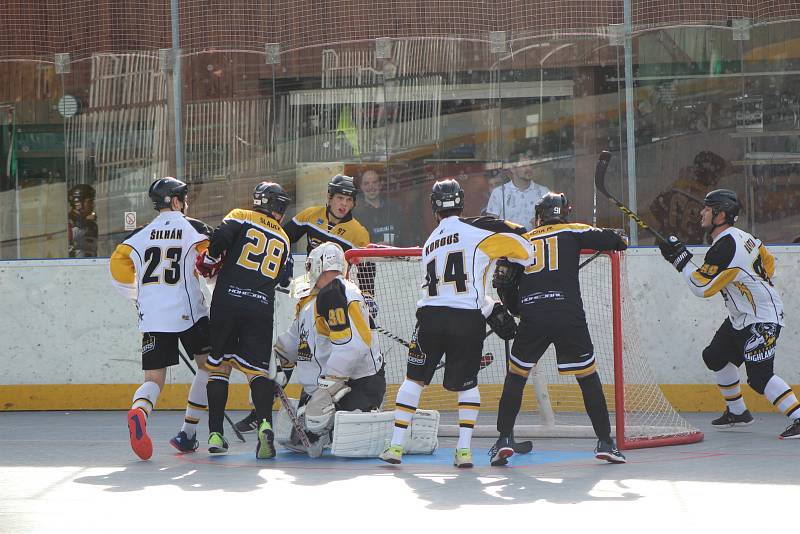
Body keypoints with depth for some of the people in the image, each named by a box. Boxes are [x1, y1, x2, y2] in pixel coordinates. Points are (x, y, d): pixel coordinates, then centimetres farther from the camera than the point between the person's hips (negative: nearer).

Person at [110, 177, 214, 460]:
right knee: (208, 365, 16)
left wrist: (139, 295, 23)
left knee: (153, 378, 5)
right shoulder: (193, 228, 1)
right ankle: (187, 434, 8)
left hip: (152, 317, 3)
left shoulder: (142, 233, 11)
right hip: (189, 313, -3)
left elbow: (119, 266, 7)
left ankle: (139, 411, -31)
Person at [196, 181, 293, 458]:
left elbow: (221, 238, -8)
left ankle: (215, 434, 5)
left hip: (227, 300, -1)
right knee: (257, 369, 3)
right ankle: (265, 424, -23)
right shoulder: (283, 240, 22)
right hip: (261, 308, 1)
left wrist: (208, 263, 8)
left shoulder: (240, 217, 10)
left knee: (220, 365, 10)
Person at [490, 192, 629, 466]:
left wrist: (516, 309, 32)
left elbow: (505, 286, 15)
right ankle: (605, 442, 6)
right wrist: (620, 242, 25)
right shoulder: (572, 232, 12)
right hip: (569, 318, -2)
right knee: (588, 377, 9)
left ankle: (504, 440, 8)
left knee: (515, 376, 16)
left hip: (532, 320, 2)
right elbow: (606, 238, 1)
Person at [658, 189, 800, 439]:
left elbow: (702, 287, -21)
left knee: (759, 377, -17)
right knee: (715, 356, 20)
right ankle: (737, 411, 31)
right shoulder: (740, 236, 5)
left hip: (762, 320, -11)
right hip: (741, 317, 11)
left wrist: (680, 259, -14)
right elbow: (768, 261, 17)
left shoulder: (725, 247, -25)